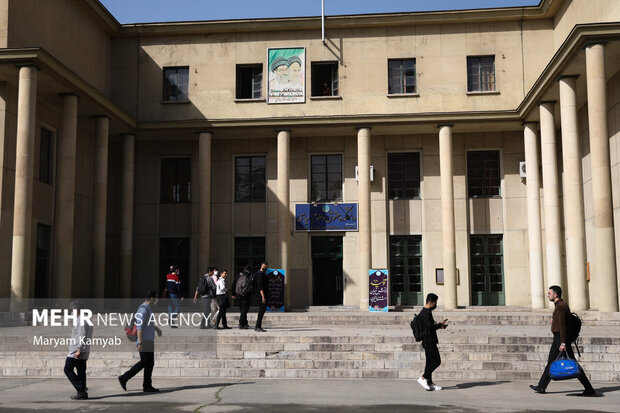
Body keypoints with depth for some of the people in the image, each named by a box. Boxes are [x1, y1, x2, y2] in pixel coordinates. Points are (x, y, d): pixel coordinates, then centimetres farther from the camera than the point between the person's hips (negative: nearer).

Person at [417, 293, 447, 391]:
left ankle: (429, 383, 14)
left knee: (430, 362, 11)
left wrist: (439, 325, 12)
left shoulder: (426, 312, 17)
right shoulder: (426, 313, -16)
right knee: (436, 361, -10)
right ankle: (423, 378, -7)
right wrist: (440, 325, -8)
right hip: (429, 341, -11)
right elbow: (430, 327, -23)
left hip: (429, 341, 11)